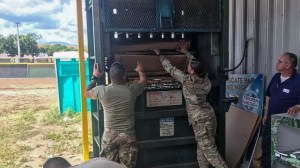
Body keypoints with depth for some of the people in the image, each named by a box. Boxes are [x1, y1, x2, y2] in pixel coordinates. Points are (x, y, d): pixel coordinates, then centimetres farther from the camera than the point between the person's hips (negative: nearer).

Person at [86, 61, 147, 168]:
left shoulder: (102, 91, -11)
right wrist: (140, 71, 34)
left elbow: (87, 93, 10)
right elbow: (144, 80, 14)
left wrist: (94, 77, 21)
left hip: (109, 135, 0)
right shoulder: (131, 89, -9)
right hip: (128, 134, 0)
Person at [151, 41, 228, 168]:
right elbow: (196, 64, 21)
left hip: (200, 120, -8)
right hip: (208, 116, 8)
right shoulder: (204, 78, 1)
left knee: (210, 151, -4)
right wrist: (186, 52, 32)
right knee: (202, 149, 16)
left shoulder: (187, 80, -17)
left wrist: (159, 54, 7)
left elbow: (170, 69, -6)